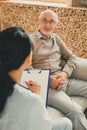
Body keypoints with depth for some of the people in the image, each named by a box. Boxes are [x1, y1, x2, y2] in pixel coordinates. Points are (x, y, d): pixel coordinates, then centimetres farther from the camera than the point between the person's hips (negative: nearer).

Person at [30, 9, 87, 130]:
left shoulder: (56, 38, 19)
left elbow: (72, 57, 15)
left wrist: (65, 73, -5)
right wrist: (49, 80, -16)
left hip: (64, 81, 7)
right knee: (76, 111, -28)